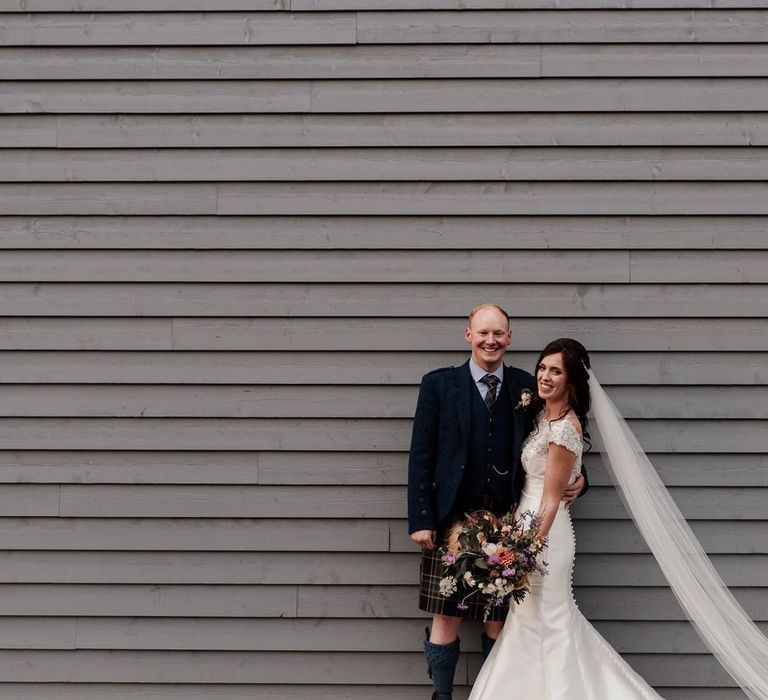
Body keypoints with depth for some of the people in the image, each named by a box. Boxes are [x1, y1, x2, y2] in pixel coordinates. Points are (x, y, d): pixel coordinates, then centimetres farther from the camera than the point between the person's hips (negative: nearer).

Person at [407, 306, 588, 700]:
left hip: (507, 523, 2)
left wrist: (576, 477, -2)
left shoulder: (526, 386, 8)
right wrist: (420, 520, -5)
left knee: (499, 620, 5)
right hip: (452, 520, -2)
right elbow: (421, 456, 0)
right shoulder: (439, 384, 3)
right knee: (447, 618, 0)